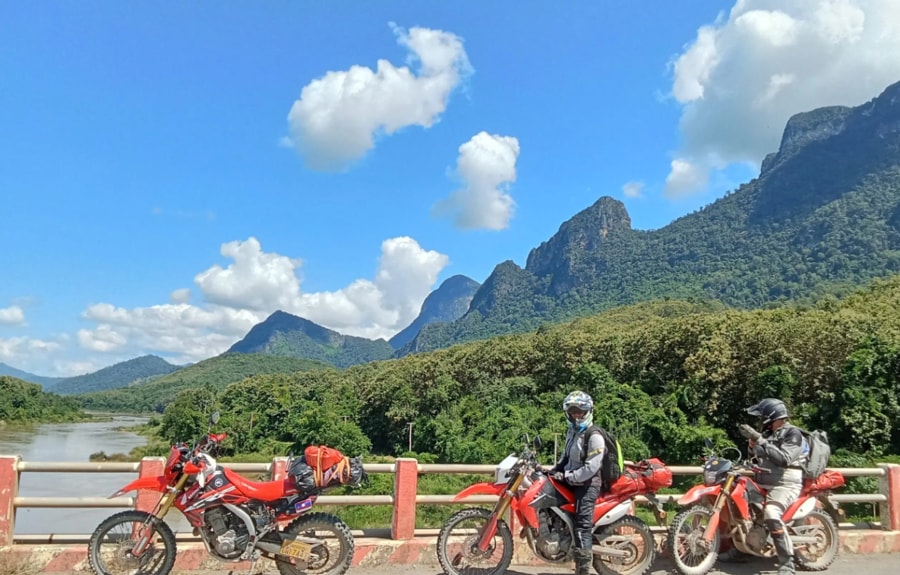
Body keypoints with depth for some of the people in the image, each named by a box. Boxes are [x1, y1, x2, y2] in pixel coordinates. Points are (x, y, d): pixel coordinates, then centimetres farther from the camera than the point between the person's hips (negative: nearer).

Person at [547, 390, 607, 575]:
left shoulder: (594, 437, -17)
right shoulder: (572, 432, 12)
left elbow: (591, 468, -24)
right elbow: (566, 457, 24)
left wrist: (567, 477, -22)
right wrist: (554, 470, 8)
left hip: (588, 484, -9)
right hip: (572, 481, 10)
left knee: (583, 525, -14)